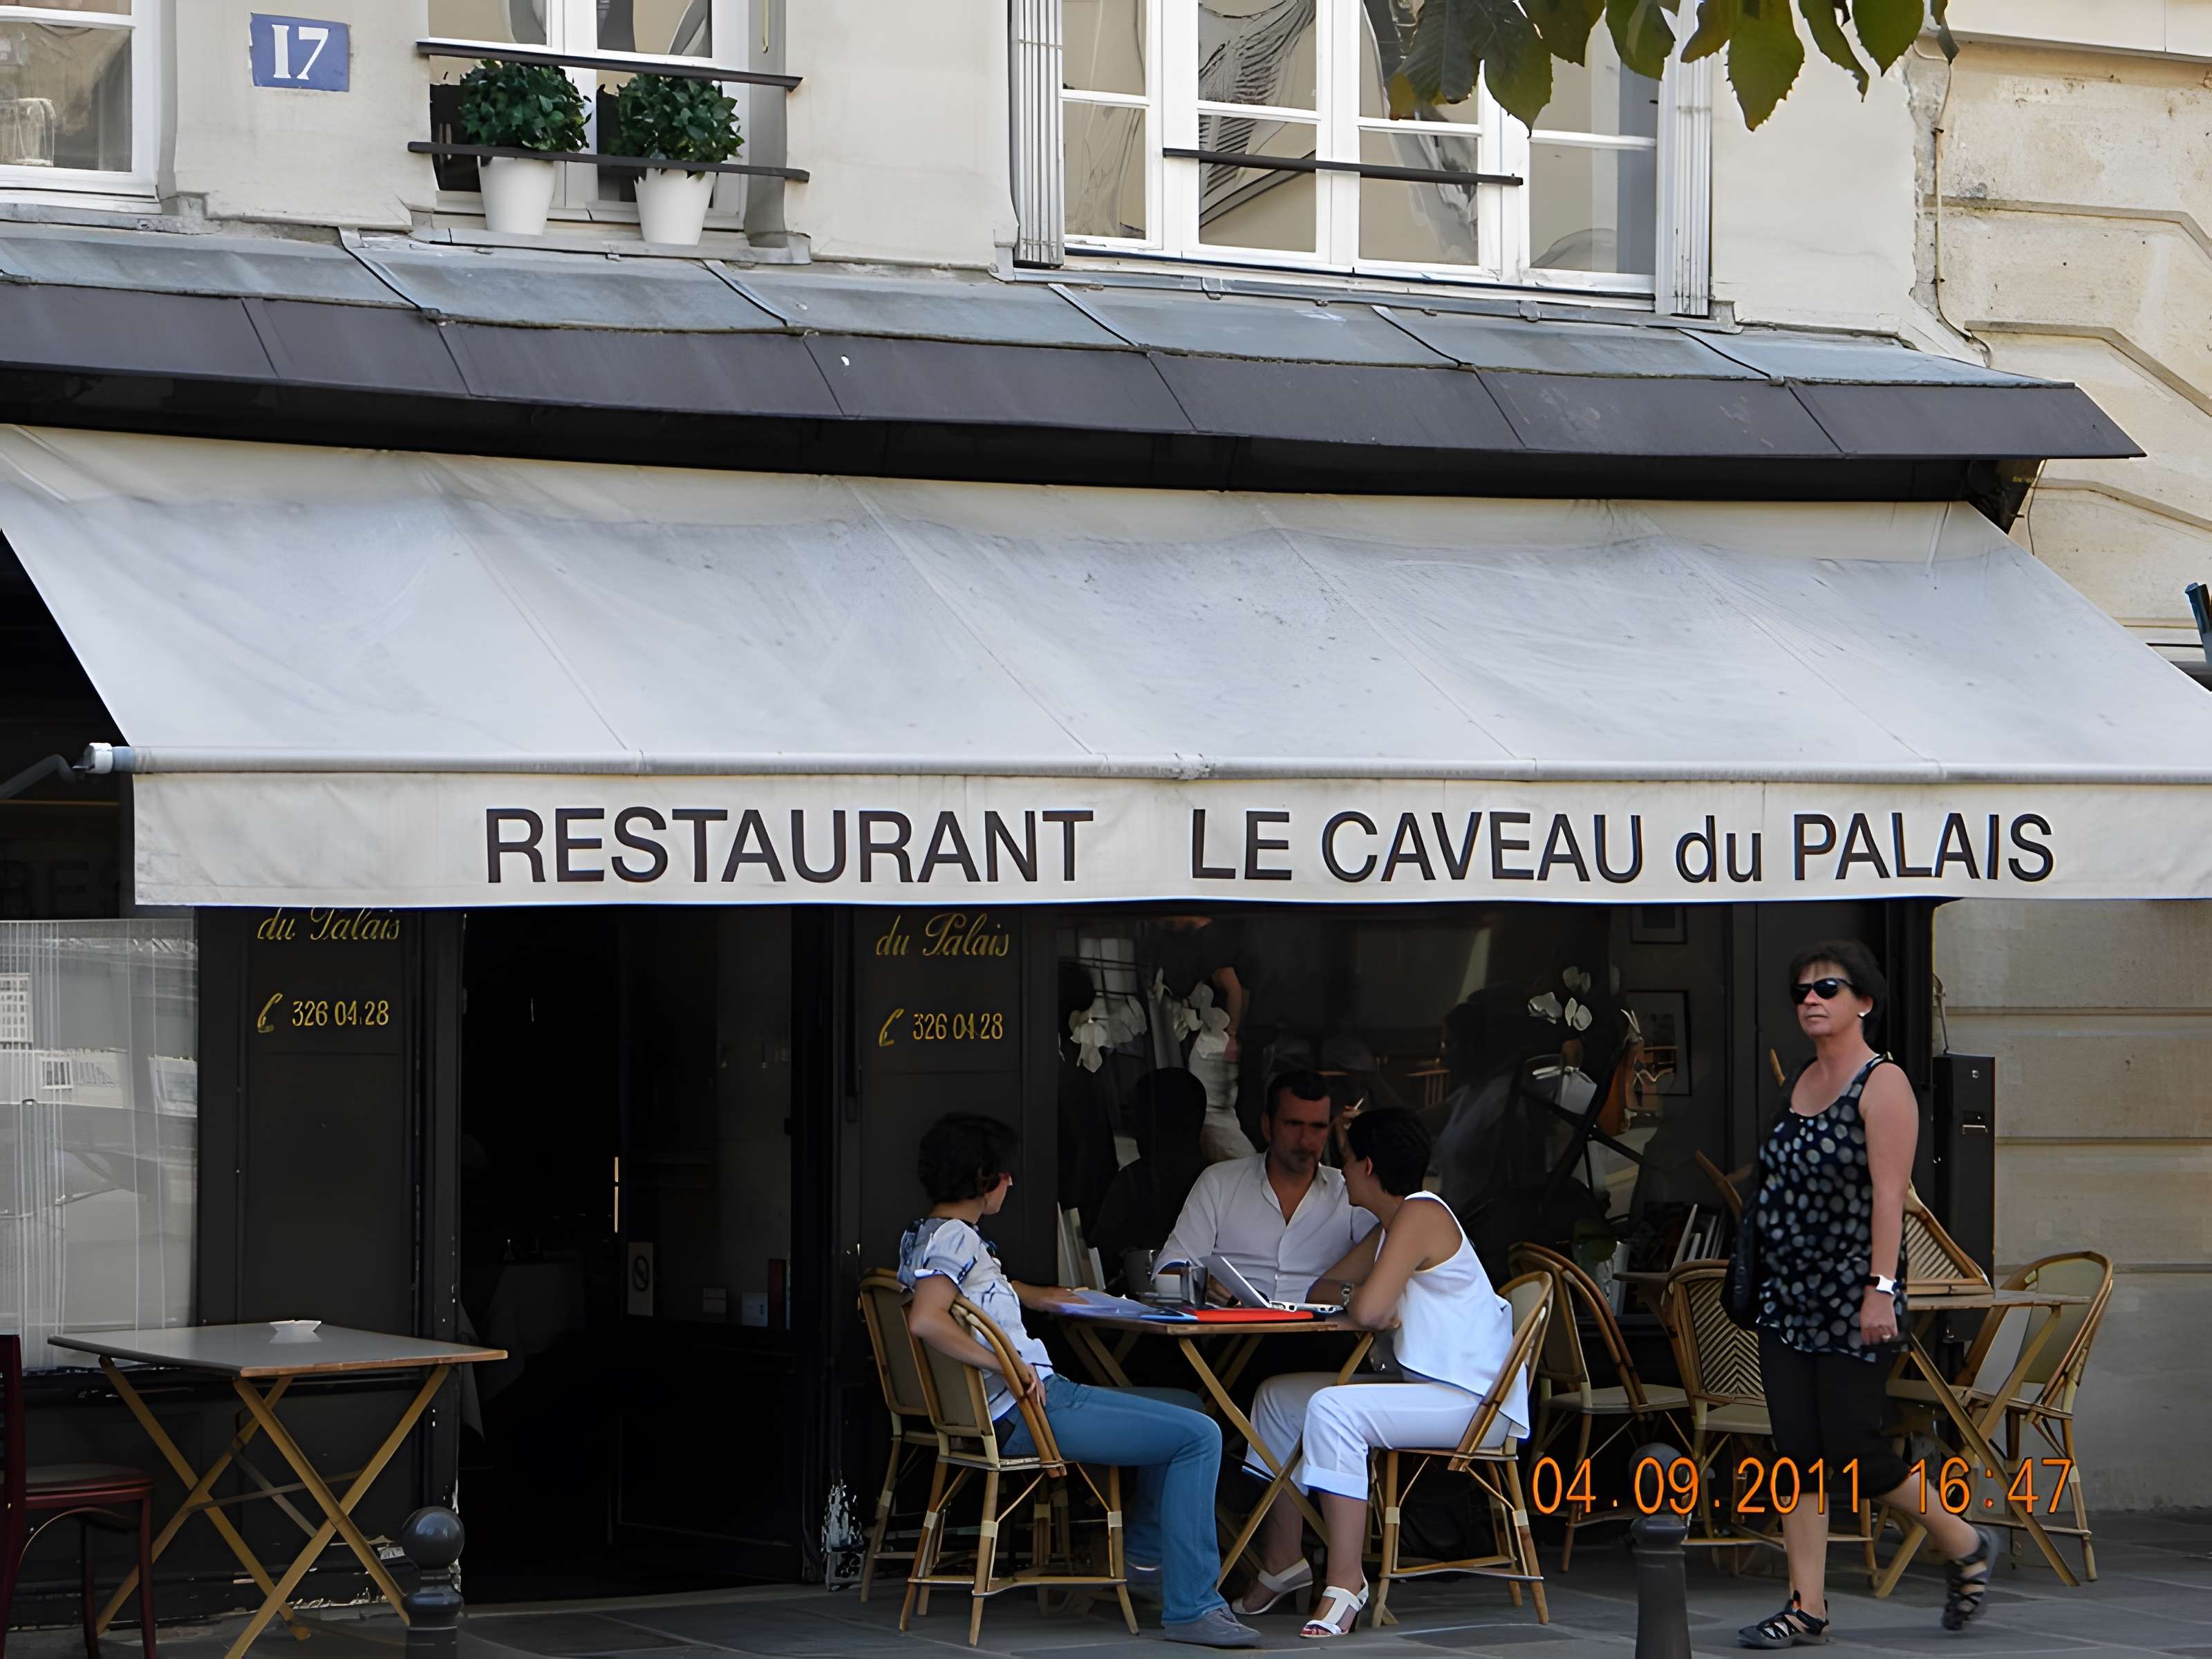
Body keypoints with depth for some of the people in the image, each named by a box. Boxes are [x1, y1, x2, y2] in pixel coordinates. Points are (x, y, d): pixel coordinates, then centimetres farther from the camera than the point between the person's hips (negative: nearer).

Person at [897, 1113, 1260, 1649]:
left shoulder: (930, 1234, 17)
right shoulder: (952, 1239, -15)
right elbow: (926, 1320, -33)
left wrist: (1034, 1297, 47)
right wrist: (1010, 1365, -30)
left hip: (1041, 1392, 11)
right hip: (1026, 1410, -11)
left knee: (1186, 1408, 26)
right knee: (1199, 1436, -18)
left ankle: (1146, 1553, 36)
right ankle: (1190, 1607, -21)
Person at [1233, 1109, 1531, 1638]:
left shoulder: (1420, 1215, -15)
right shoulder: (1393, 1224, 17)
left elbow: (1367, 1310, -25)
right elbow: (1323, 1289, 21)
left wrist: (1353, 1297, 0)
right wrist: (1357, 1297, -3)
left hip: (1476, 1402, -11)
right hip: (1426, 1388, 11)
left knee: (1332, 1409, -32)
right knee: (1280, 1397, 11)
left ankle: (1345, 1583, -31)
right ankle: (1282, 1563, 13)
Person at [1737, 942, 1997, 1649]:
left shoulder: (1882, 1084, -9)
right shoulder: (1803, 1082, 14)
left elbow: (1889, 1194, -17)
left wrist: (1881, 1288, -24)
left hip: (1852, 1298, -7)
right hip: (1787, 1294, 7)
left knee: (1851, 1452, -7)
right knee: (1797, 1452, 2)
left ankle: (1964, 1545, 16)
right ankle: (1807, 1610, 4)